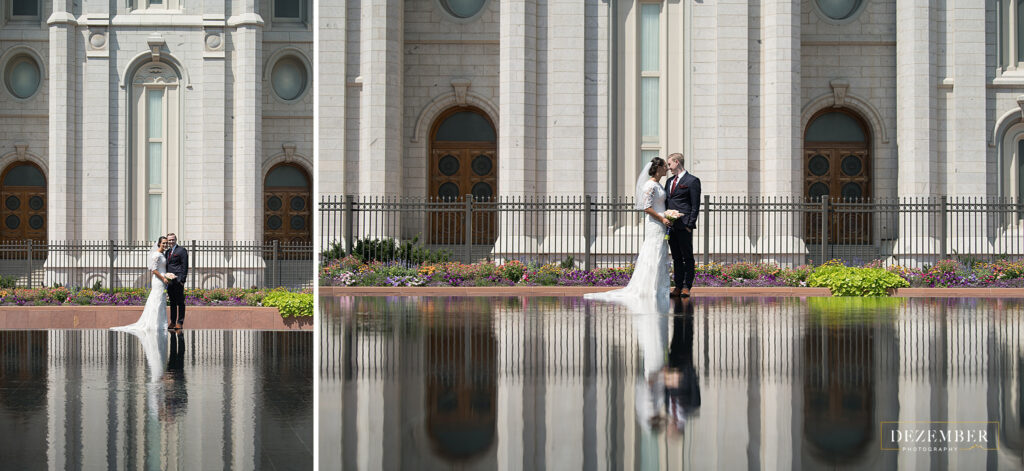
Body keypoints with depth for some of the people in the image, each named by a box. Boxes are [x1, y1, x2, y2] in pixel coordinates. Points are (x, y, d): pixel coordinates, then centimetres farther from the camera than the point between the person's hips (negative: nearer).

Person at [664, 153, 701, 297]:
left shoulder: (692, 181, -3)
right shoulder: (670, 181, 19)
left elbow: (695, 205, -7)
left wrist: (690, 225, -12)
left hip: (684, 226, -7)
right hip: (670, 225, 7)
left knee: (688, 257, -2)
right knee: (676, 258, 8)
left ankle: (687, 287, -2)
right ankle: (678, 287, 10)